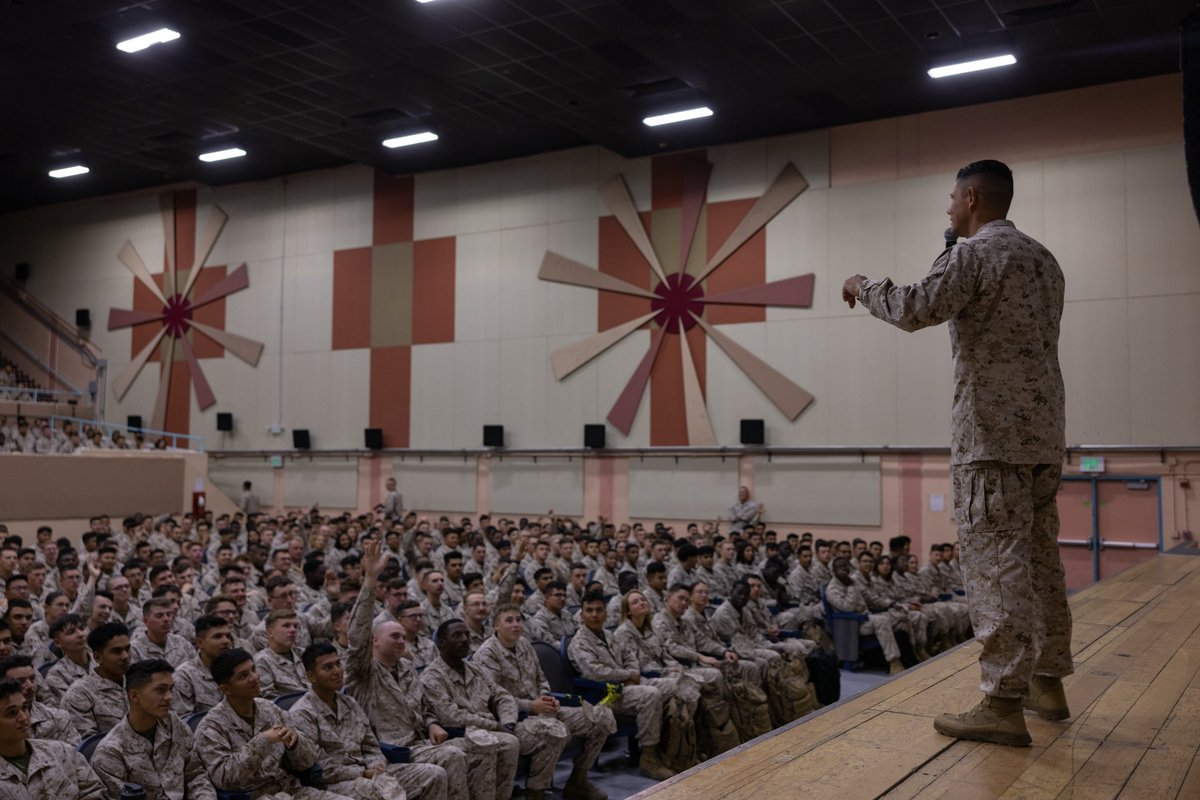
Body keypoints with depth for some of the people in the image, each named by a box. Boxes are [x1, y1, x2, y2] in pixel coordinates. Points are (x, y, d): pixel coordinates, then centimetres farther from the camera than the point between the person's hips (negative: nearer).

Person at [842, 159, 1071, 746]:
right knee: (1040, 556, 14)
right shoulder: (1043, 259, 18)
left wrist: (863, 287, -3)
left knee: (995, 560, -9)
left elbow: (915, 309, -21)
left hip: (992, 430, -9)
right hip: (1045, 428, 9)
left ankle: (1004, 703, -7)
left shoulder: (973, 254, -9)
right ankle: (1048, 681, 23)